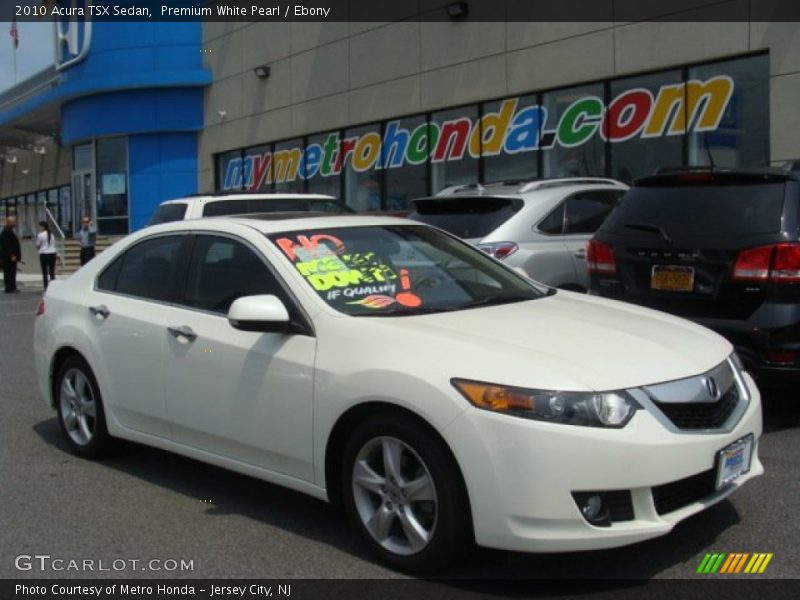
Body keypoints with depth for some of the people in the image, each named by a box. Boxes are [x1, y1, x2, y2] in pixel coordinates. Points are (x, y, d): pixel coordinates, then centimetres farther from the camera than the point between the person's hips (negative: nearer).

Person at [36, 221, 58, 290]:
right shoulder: (51, 234, 7)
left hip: (44, 254, -4)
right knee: (52, 272, 7)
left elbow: (37, 245, -1)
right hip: (52, 253, 4)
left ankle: (46, 288, -3)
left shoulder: (40, 235, -8)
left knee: (45, 273, 0)